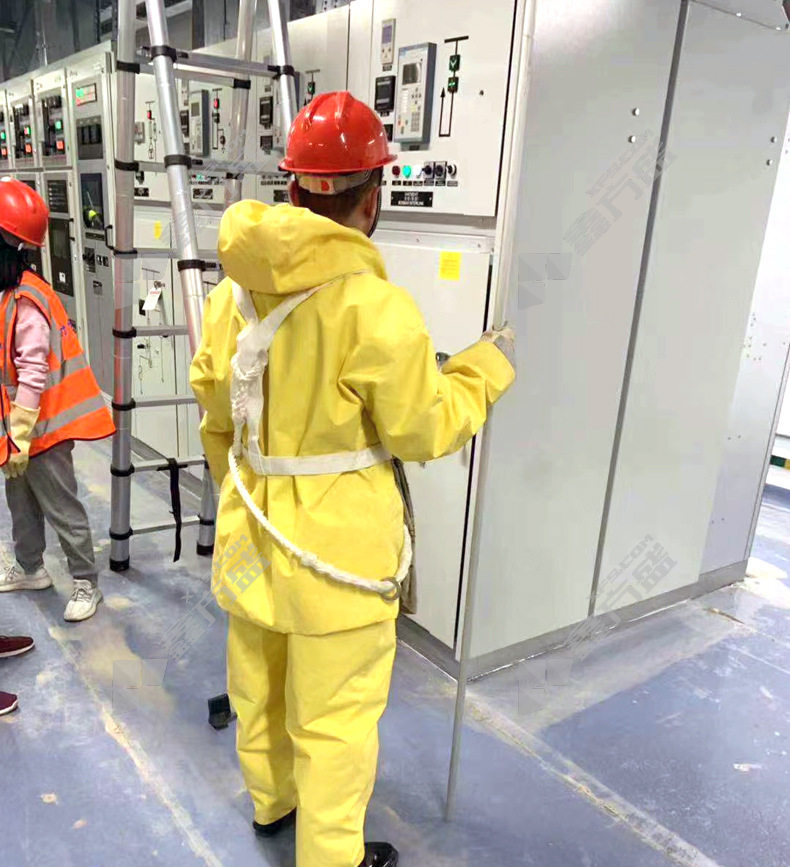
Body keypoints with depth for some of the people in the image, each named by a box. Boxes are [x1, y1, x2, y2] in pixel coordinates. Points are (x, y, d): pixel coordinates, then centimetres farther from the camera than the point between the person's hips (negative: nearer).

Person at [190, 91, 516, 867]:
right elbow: (422, 432, -13)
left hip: (252, 531, 7)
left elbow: (216, 418, 6)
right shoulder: (376, 307, -23)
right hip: (336, 541, -7)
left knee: (260, 684, 26)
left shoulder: (233, 292, -3)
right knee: (334, 715, 13)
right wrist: (484, 370, 3)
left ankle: (271, 800, 52)